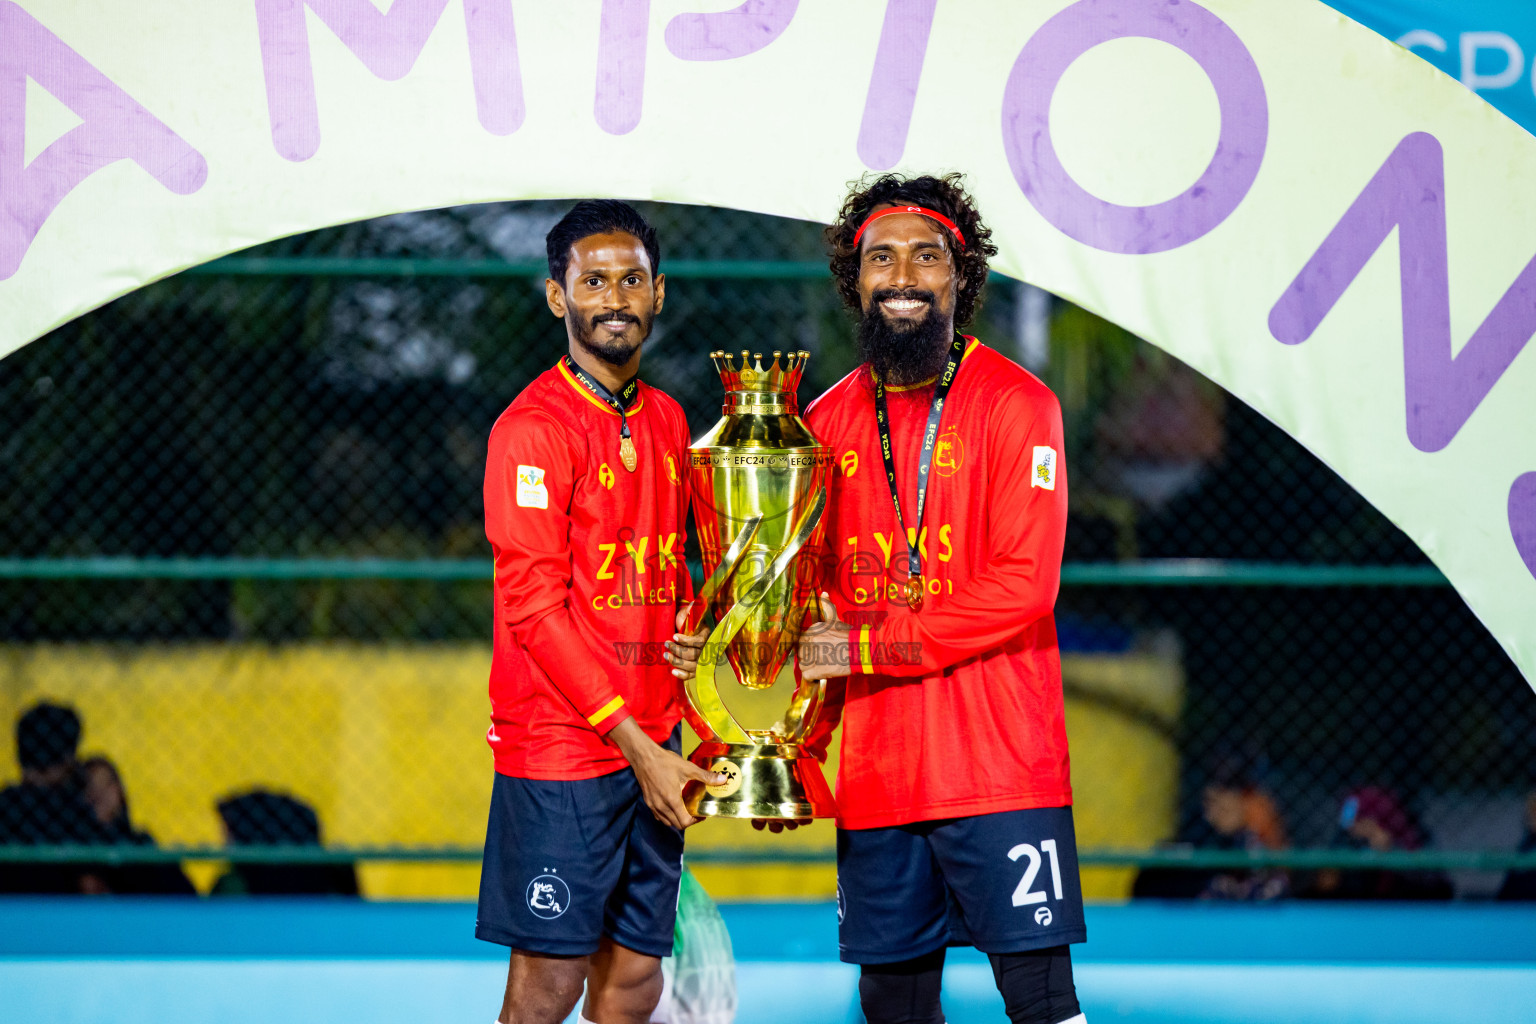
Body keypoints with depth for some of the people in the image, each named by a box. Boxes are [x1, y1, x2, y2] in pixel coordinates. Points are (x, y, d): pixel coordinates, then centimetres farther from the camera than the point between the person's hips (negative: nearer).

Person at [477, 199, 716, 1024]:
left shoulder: (667, 421, 13)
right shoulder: (534, 426, -10)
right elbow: (534, 606, -14)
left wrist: (688, 636, 3)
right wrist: (634, 744, -17)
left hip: (651, 746, 7)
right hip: (561, 747, -7)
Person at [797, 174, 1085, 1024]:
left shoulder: (1015, 405, -4)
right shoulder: (828, 422, 11)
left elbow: (1023, 585, -13)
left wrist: (866, 645, -13)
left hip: (1000, 763, -5)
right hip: (876, 775, 5)